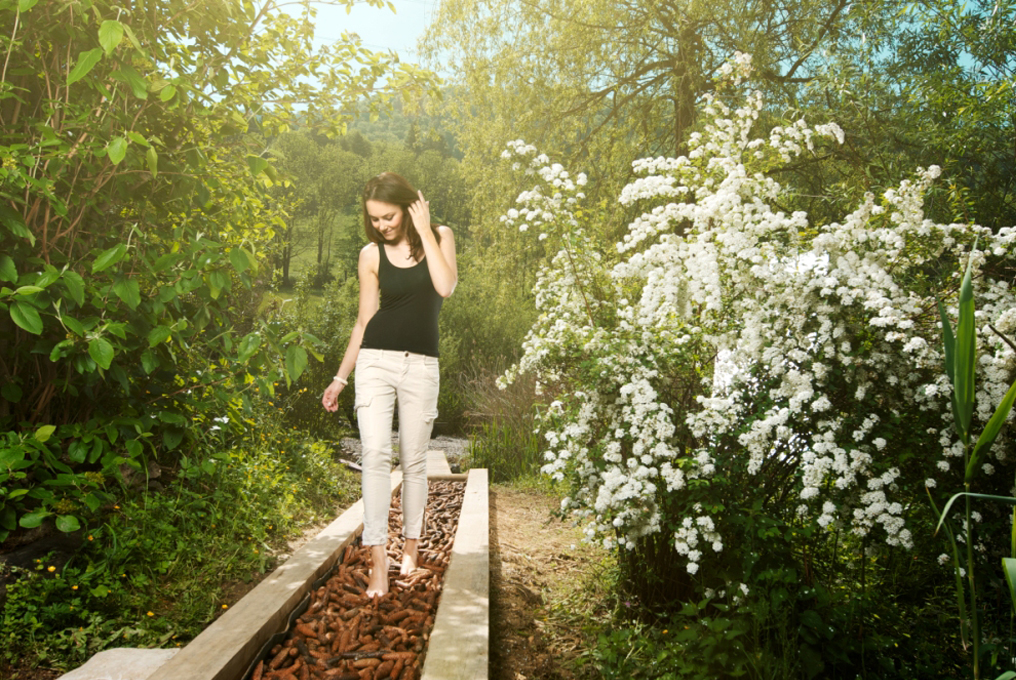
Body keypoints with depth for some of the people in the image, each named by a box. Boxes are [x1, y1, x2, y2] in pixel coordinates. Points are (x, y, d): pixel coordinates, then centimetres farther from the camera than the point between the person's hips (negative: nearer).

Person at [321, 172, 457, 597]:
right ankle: (378, 558, -8)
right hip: (376, 361, 0)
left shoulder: (439, 237, 4)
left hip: (421, 365, 0)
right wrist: (340, 377, 10)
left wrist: (425, 230, -10)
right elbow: (364, 320, 10)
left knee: (413, 459, 6)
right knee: (376, 454, -12)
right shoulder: (371, 255, 6)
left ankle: (411, 542, 25)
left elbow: (446, 287, -15)